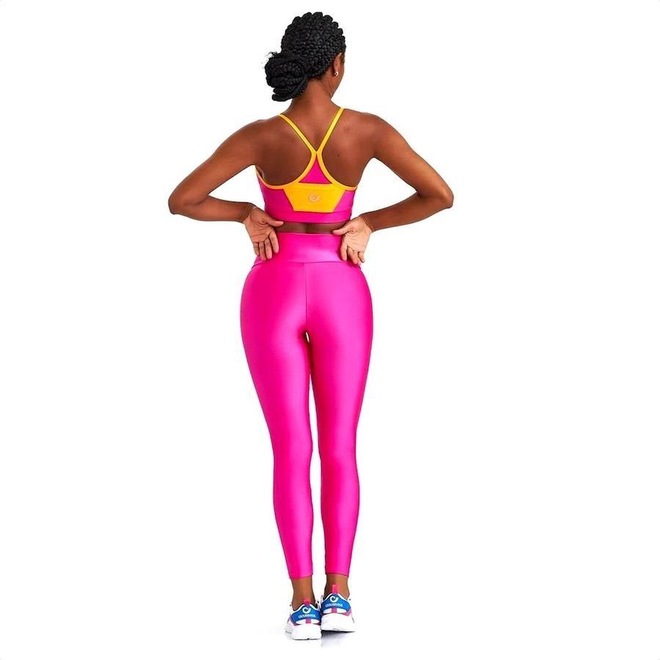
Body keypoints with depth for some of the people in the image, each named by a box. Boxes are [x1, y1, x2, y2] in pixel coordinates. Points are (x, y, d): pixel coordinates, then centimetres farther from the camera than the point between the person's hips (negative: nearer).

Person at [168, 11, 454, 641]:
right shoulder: (366, 130, -9)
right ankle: (338, 595, 2)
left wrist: (247, 213, 4)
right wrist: (368, 223, 2)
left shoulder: (260, 136, -11)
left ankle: (302, 602, 0)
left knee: (290, 451, 3)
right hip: (340, 289, 1)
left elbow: (180, 200, -9)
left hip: (274, 290, 0)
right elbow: (440, 194, -5)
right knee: (340, 448, 8)